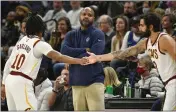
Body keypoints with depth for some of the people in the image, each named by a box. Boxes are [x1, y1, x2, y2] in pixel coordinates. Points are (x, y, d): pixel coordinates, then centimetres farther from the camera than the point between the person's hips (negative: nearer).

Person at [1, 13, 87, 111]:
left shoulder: (21, 42, 13)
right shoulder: (39, 44, -8)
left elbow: (8, 63, 15)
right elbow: (58, 57, -19)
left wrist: (4, 84, 21)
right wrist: (78, 61, -24)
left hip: (10, 80, 8)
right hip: (22, 82, -8)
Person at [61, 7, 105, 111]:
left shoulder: (98, 34, 1)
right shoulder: (71, 35, 14)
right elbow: (64, 52, -3)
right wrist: (85, 50, -10)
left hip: (94, 81, -4)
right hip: (77, 83, 5)